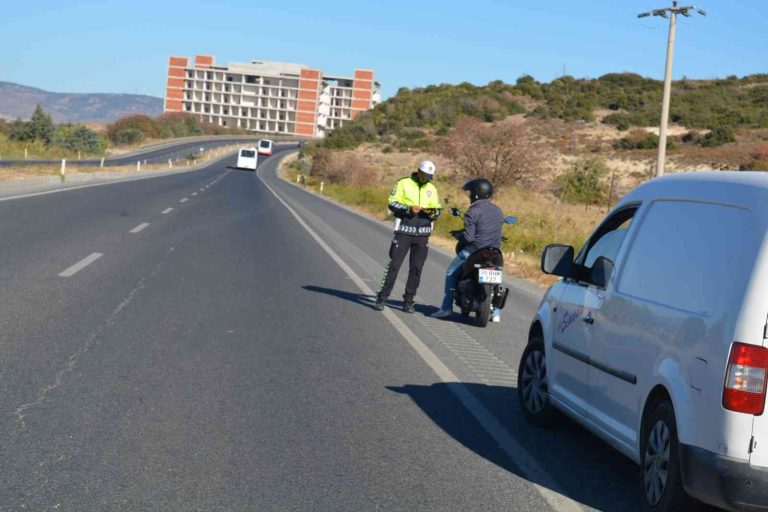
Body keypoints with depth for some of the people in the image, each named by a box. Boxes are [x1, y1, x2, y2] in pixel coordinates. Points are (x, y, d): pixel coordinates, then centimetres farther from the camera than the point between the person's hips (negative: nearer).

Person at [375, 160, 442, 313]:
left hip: (422, 234, 4)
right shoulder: (404, 183, 0)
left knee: (416, 268, 3)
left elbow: (437, 210, 14)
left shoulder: (432, 188, 12)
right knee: (394, 264, -5)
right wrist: (408, 209, -19)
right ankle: (382, 298, -1)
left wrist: (432, 212, -10)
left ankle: (408, 300, 10)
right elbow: (392, 203, -4)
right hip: (404, 231, -4)